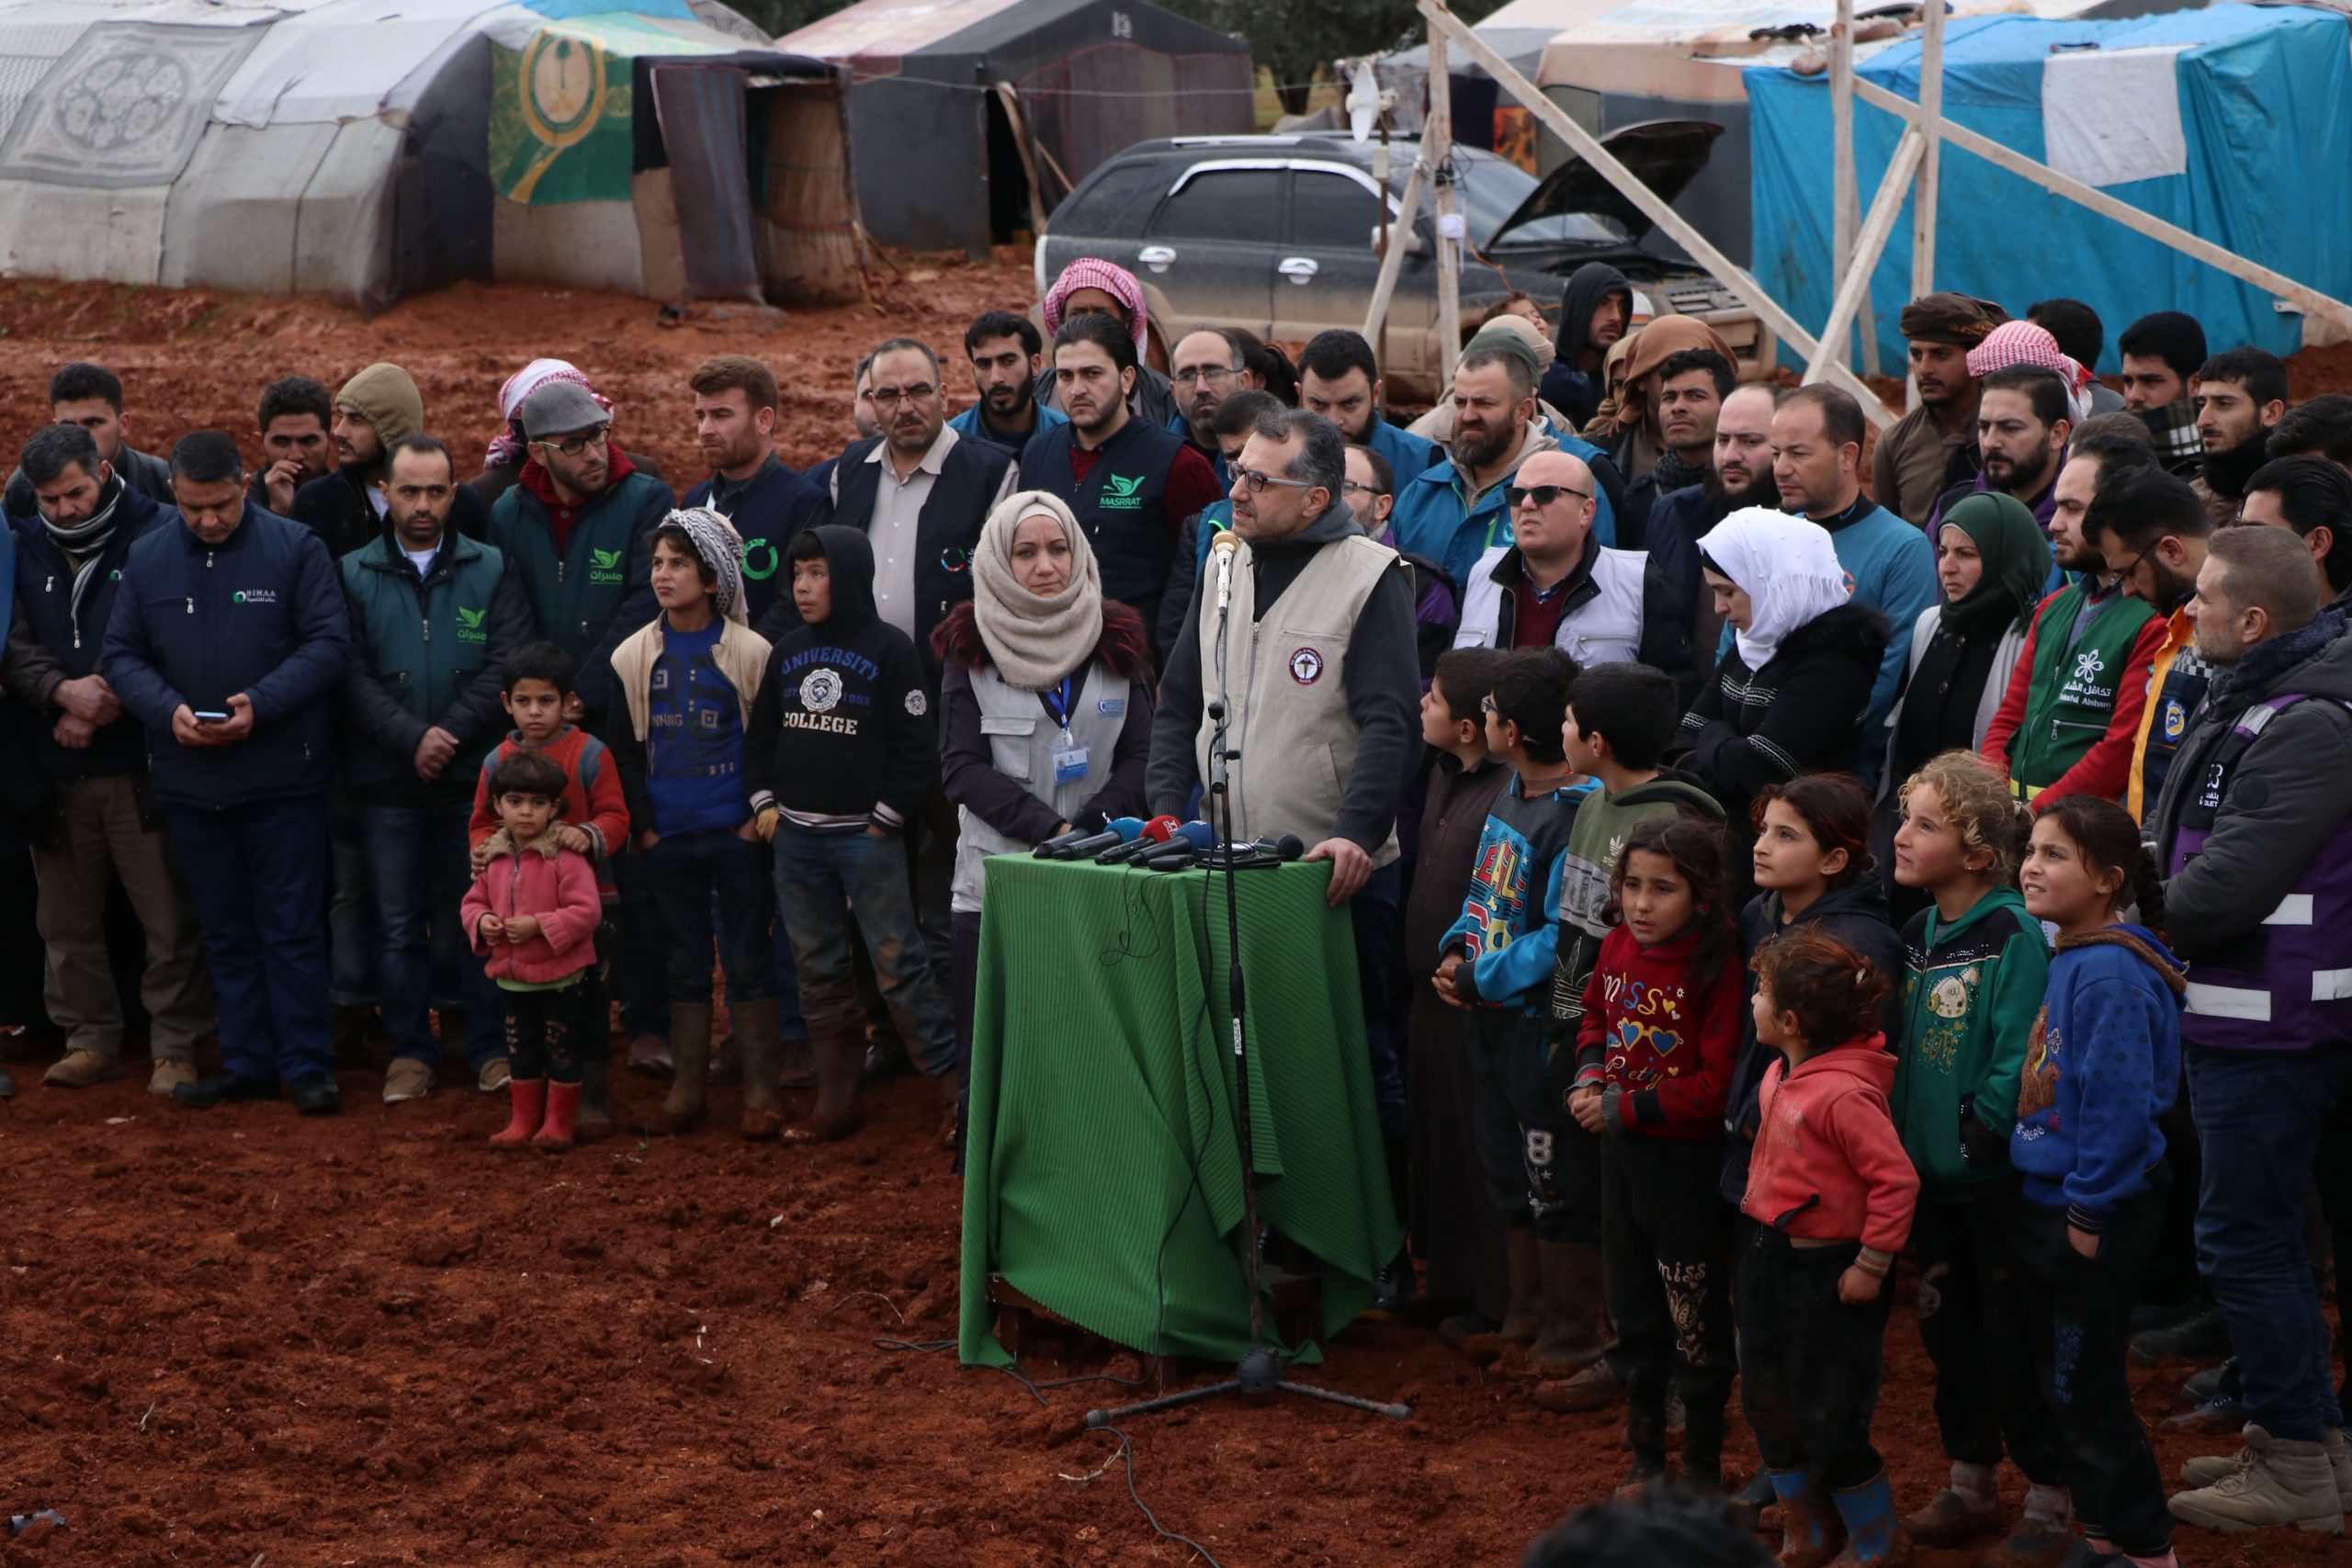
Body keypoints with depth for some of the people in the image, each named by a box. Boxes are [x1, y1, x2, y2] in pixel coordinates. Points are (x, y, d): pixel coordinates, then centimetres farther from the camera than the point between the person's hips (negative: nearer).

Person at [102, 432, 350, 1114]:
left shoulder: (295, 548, -6)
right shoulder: (146, 559, 4)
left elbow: (329, 642, -9)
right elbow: (121, 655, 5)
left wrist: (260, 704, -20)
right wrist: (168, 709, -14)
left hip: (284, 776, -4)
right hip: (189, 777, 4)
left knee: (292, 928, 0)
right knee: (225, 931, 12)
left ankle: (307, 1064, 7)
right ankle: (247, 1063, 20)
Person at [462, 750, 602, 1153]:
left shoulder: (565, 857, -17)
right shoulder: (493, 857, 3)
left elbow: (587, 910, -20)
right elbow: (474, 900, 14)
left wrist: (539, 925, -26)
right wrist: (481, 922, -8)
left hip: (561, 978, -6)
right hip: (512, 978, 6)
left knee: (562, 1051, 6)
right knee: (521, 1054, 16)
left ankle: (560, 1123, 18)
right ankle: (524, 1120, 28)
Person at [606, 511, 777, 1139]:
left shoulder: (751, 652, -4)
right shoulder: (631, 656, 4)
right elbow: (624, 748, 9)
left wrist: (760, 816, -5)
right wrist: (641, 823, 2)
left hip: (737, 835, -3)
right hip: (667, 839, 3)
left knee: (748, 962, 2)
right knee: (684, 963, 9)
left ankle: (761, 1090, 8)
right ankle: (687, 1090, 15)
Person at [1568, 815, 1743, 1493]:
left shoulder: (1716, 966, -21)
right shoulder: (1618, 947, -1)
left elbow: (1716, 1086, -22)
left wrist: (1624, 1108, -18)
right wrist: (1589, 1078, -1)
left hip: (1688, 1160, -7)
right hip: (1622, 1154, 7)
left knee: (1696, 1320, 7)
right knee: (1632, 1313, 18)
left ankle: (1703, 1469, 22)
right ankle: (1645, 1457, 34)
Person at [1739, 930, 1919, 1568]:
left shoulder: (1844, 1093, -26)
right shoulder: (1779, 1075, 2)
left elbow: (1896, 1181, -25)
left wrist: (1870, 1266, -20)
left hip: (1827, 1270, -9)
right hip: (1768, 1257, 9)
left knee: (1827, 1423, 1)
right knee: (1767, 1403, 18)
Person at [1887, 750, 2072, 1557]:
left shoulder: (2014, 935, -17)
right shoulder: (1917, 933, 8)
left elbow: (2021, 1057, -22)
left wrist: (1978, 1128, -23)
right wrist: (1899, 1135, 7)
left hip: (1997, 1179, -8)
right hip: (1930, 1176, 8)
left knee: (2014, 1338, 1)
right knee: (1948, 1329, 17)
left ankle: (2049, 1498, 12)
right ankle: (1970, 1482, 30)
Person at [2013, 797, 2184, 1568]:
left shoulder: (2110, 971, -21)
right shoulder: (2067, 960, 8)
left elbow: (2118, 1101, -24)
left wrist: (2089, 1211, -20)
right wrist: (2053, 1211, 16)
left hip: (2097, 1212, -9)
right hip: (2050, 1202, 9)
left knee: (2084, 1387, -1)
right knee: (2061, 1379, 18)